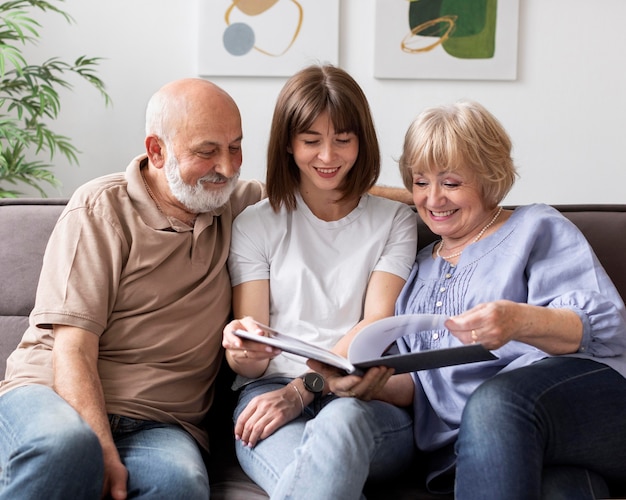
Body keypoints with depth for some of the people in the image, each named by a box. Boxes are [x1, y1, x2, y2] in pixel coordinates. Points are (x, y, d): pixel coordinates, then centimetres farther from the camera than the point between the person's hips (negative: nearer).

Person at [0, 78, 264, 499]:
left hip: (158, 422, 3)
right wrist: (104, 455, -21)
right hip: (54, 392, -3)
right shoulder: (100, 208, -1)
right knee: (66, 444, -39)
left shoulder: (232, 205, 15)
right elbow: (72, 349, -9)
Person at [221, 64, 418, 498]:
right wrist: (245, 350, -19)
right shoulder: (256, 225, 14)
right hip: (270, 394, -1)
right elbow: (247, 365, 8)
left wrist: (302, 390, -15)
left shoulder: (395, 222, 16)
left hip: (369, 401, 1)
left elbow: (378, 325, 1)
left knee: (341, 420, -38)